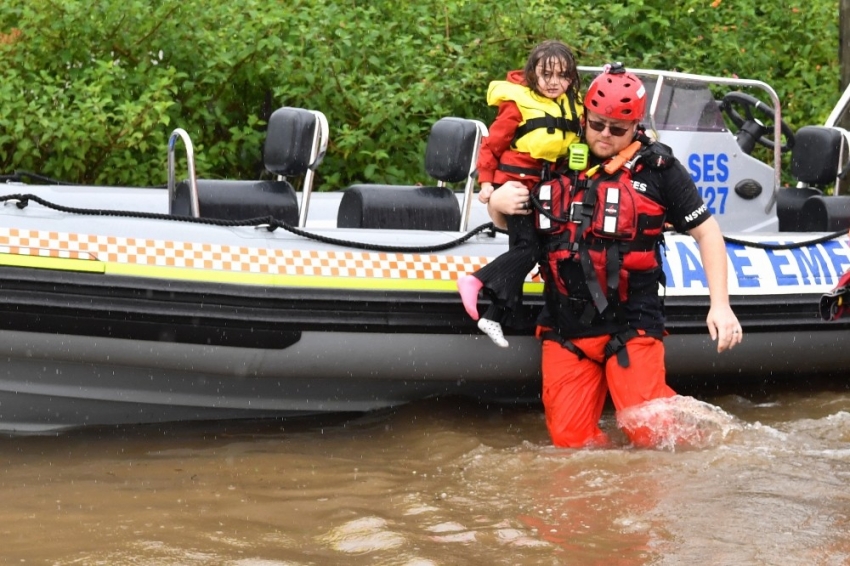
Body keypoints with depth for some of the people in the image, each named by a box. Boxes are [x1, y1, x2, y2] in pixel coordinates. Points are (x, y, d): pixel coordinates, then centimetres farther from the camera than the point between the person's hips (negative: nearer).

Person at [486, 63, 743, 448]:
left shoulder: (657, 168, 0)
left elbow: (706, 232, 4)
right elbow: (508, 223, 19)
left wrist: (720, 305, -6)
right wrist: (497, 204, -6)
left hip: (631, 325, -3)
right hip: (566, 326, 3)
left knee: (651, 433, -12)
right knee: (570, 442, -4)